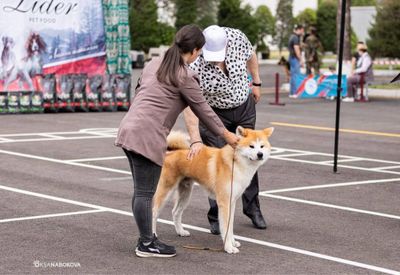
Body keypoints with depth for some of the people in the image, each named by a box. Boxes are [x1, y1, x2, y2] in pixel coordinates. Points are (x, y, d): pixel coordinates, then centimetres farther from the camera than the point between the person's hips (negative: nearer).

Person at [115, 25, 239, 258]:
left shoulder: (155, 64, 17)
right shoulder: (185, 77, -7)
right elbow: (203, 110, 0)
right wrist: (227, 135, 12)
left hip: (129, 130, 9)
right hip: (147, 136, -9)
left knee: (141, 191, 15)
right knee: (145, 193, -1)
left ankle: (146, 237, 23)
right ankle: (147, 245, 6)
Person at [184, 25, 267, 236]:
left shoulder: (237, 38, -24)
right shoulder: (195, 66, -34)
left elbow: (250, 55, 1)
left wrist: (256, 82, 8)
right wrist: (195, 140, -44)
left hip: (244, 106, 4)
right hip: (214, 114, -3)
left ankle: (252, 208, 27)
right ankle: (216, 216, 7)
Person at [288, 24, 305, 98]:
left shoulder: (293, 36, 18)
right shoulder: (295, 37, -15)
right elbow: (296, 49, -19)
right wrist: (301, 60, -17)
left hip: (292, 58, 11)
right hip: (295, 58, -11)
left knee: (293, 75, 12)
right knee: (295, 75, -9)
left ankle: (292, 92, 15)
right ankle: (293, 93, -9)